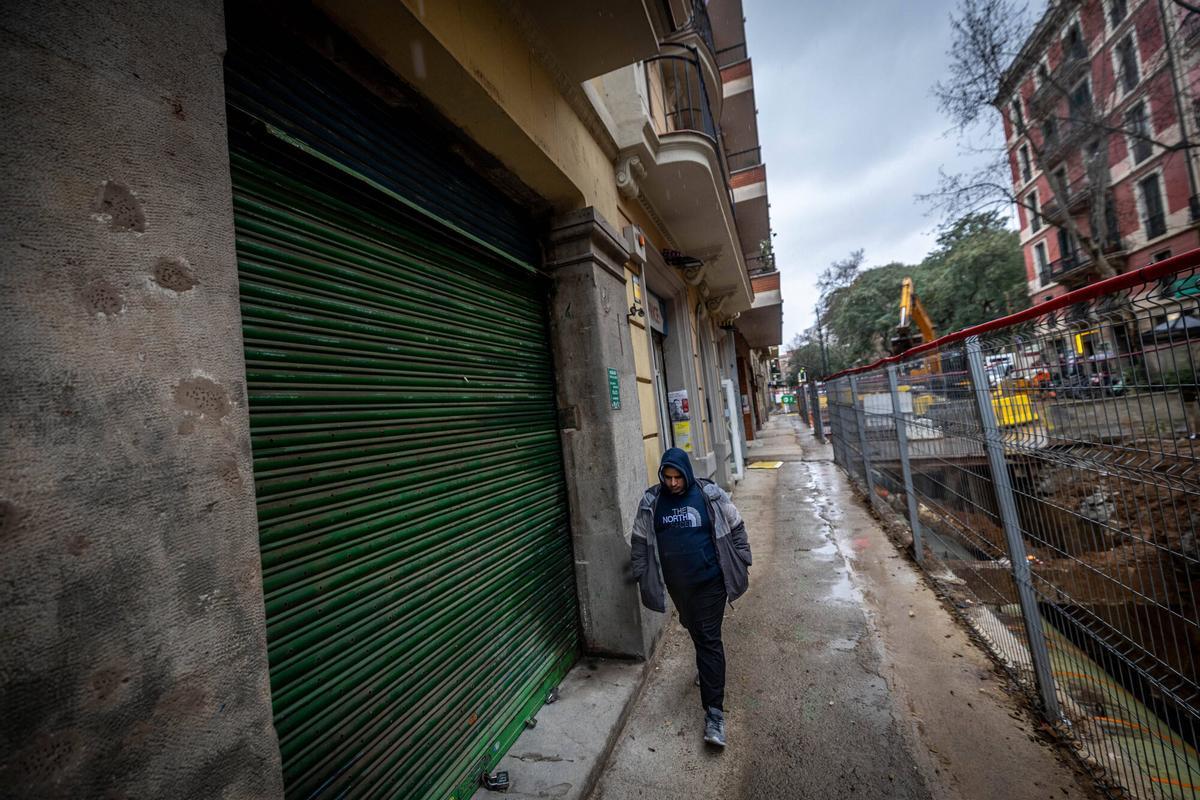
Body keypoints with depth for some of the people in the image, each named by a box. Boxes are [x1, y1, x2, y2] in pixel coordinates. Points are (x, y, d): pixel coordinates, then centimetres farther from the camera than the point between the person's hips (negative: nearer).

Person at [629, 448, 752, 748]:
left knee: (709, 639, -1)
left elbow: (736, 528, -1)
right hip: (677, 584, 3)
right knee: (695, 631, 23)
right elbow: (640, 541, 2)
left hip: (710, 580, -3)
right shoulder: (650, 502, -9)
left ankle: (714, 711, 10)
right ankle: (708, 669, 51)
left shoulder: (710, 495, -13)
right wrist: (641, 575, 4)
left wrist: (741, 562, 0)